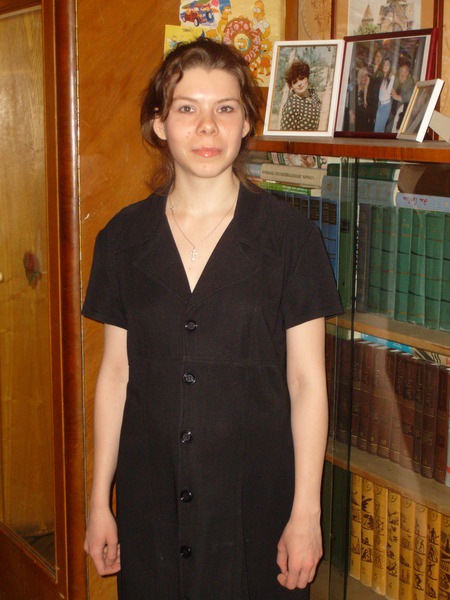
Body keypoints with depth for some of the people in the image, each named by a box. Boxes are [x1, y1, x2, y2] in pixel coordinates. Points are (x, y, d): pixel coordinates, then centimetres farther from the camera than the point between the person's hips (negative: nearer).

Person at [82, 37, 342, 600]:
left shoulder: (289, 236, -7)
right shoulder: (124, 237, 1)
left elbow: (307, 380, -6)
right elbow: (115, 372, 5)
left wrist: (306, 512, -7)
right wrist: (99, 500, 6)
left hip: (255, 496, -2)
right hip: (150, 500, 2)